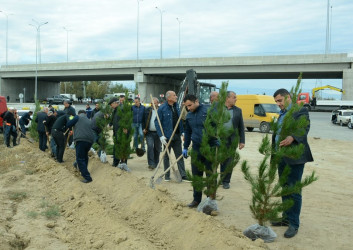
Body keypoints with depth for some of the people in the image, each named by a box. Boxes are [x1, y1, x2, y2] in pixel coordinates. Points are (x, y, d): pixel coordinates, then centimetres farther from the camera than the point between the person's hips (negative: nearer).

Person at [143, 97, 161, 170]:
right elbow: (144, 120, 11)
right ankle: (151, 164, -7)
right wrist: (144, 128, 1)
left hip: (157, 133, -1)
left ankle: (156, 163, 26)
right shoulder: (148, 110, 6)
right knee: (150, 147, -10)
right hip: (149, 132, 1)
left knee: (157, 148, 11)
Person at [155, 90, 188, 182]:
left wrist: (183, 131, 7)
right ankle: (167, 175, 19)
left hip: (177, 135, 5)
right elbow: (157, 122, -12)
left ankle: (183, 175, 8)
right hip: (167, 136, -5)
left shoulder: (176, 106, 6)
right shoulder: (162, 108, -12)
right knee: (166, 156, 9)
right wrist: (161, 136, -18)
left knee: (179, 155, 6)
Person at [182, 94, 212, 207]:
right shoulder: (189, 116, 9)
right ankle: (196, 199, 22)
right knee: (196, 175, 10)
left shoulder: (208, 111, -8)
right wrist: (185, 147, 19)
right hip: (196, 148, 5)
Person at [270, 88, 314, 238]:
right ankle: (286, 218, 26)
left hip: (295, 157, -8)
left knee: (293, 191, -5)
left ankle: (294, 224, 3)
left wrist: (292, 138, -40)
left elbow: (304, 128, -22)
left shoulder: (300, 111, -7)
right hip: (281, 157, 8)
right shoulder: (281, 114, 19)